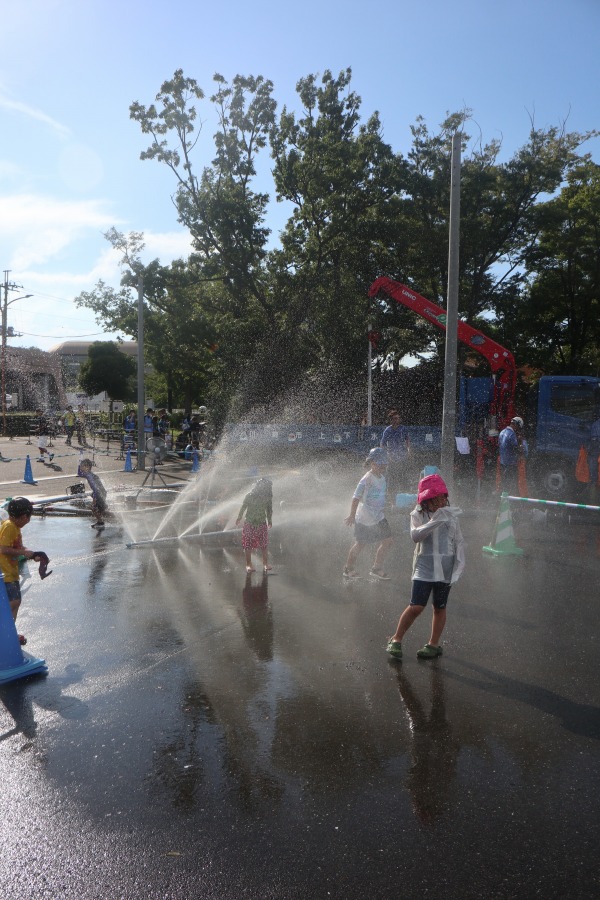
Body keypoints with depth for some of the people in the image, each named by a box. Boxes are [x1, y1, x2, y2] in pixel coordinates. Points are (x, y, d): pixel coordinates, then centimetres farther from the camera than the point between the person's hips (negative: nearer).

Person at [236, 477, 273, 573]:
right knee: (248, 544, 0)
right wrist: (239, 518, 10)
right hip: (249, 523, -2)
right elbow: (243, 507, 2)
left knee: (264, 544, 0)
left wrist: (270, 521, 15)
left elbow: (269, 510, 10)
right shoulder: (249, 495, -10)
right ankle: (248, 564, 9)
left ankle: (265, 564, 8)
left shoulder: (267, 497, -2)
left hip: (262, 523, 2)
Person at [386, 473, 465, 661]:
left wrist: (459, 564, 0)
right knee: (416, 606, -8)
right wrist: (435, 521, -30)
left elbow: (459, 541, 8)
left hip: (445, 568, 2)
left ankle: (434, 644, 27)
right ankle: (396, 639, 10)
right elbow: (415, 536, -21)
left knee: (439, 607, 11)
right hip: (424, 566, -2)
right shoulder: (418, 514, -4)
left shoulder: (451, 514, 3)